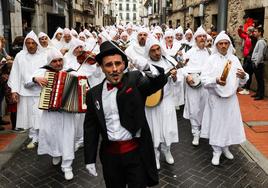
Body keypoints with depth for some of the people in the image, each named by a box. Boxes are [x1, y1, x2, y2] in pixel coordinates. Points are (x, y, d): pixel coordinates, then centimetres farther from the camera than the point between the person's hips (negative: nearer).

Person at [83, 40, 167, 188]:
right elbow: (91, 128, 6)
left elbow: (160, 81, -23)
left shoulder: (134, 80, -5)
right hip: (110, 154, 3)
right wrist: (90, 159, 4)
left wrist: (148, 68, -44)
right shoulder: (94, 94, 1)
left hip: (136, 151, -2)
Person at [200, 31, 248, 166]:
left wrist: (243, 76, -20)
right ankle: (216, 151, 17)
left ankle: (225, 147, 31)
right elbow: (205, 79, -12)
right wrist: (216, 80, -31)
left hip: (231, 97, 3)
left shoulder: (234, 59, 4)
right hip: (216, 97, -3)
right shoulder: (211, 59, -5)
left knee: (230, 122, 10)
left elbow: (241, 81, 3)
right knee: (216, 123, 3)